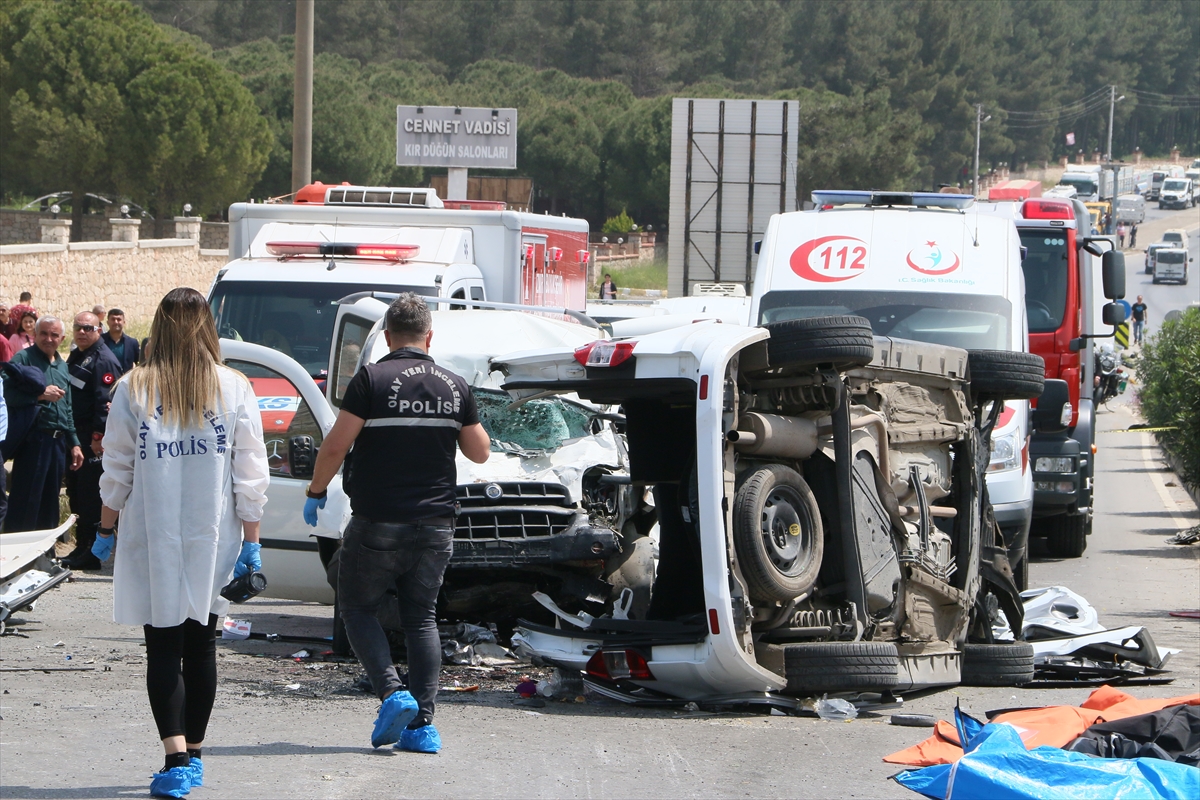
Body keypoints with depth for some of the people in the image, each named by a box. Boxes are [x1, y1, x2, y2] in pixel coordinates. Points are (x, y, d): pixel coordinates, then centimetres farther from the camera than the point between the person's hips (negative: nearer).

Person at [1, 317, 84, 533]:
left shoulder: (62, 366, 18)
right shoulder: (23, 359, -4)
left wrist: (74, 442, 18)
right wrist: (41, 395, -22)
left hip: (58, 442, 7)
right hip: (34, 440, -7)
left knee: (49, 506, 12)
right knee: (25, 507, -6)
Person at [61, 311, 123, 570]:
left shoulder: (103, 360, -12)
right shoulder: (75, 356, 17)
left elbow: (105, 401, -20)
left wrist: (99, 436, -24)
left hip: (94, 441, -10)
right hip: (75, 436, 10)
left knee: (90, 497, -7)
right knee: (76, 493, 13)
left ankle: (92, 553, -5)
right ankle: (82, 547, 21)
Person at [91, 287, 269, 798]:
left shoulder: (133, 391, -5)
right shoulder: (234, 389, -2)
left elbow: (116, 472, 0)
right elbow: (250, 476, -1)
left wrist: (105, 530, 12)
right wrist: (251, 543, 4)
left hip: (152, 542, -2)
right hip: (212, 543, 2)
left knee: (164, 649, -2)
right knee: (201, 647, 13)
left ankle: (176, 757, -16)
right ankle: (192, 755, 21)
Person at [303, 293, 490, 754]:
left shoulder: (372, 380, -9)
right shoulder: (455, 387, 4)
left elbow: (336, 445, -12)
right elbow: (480, 452, 12)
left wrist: (315, 493, 3)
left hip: (378, 524, -4)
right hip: (436, 525, 4)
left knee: (357, 608, 11)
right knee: (422, 618, 12)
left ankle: (391, 693, -9)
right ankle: (422, 723, 4)